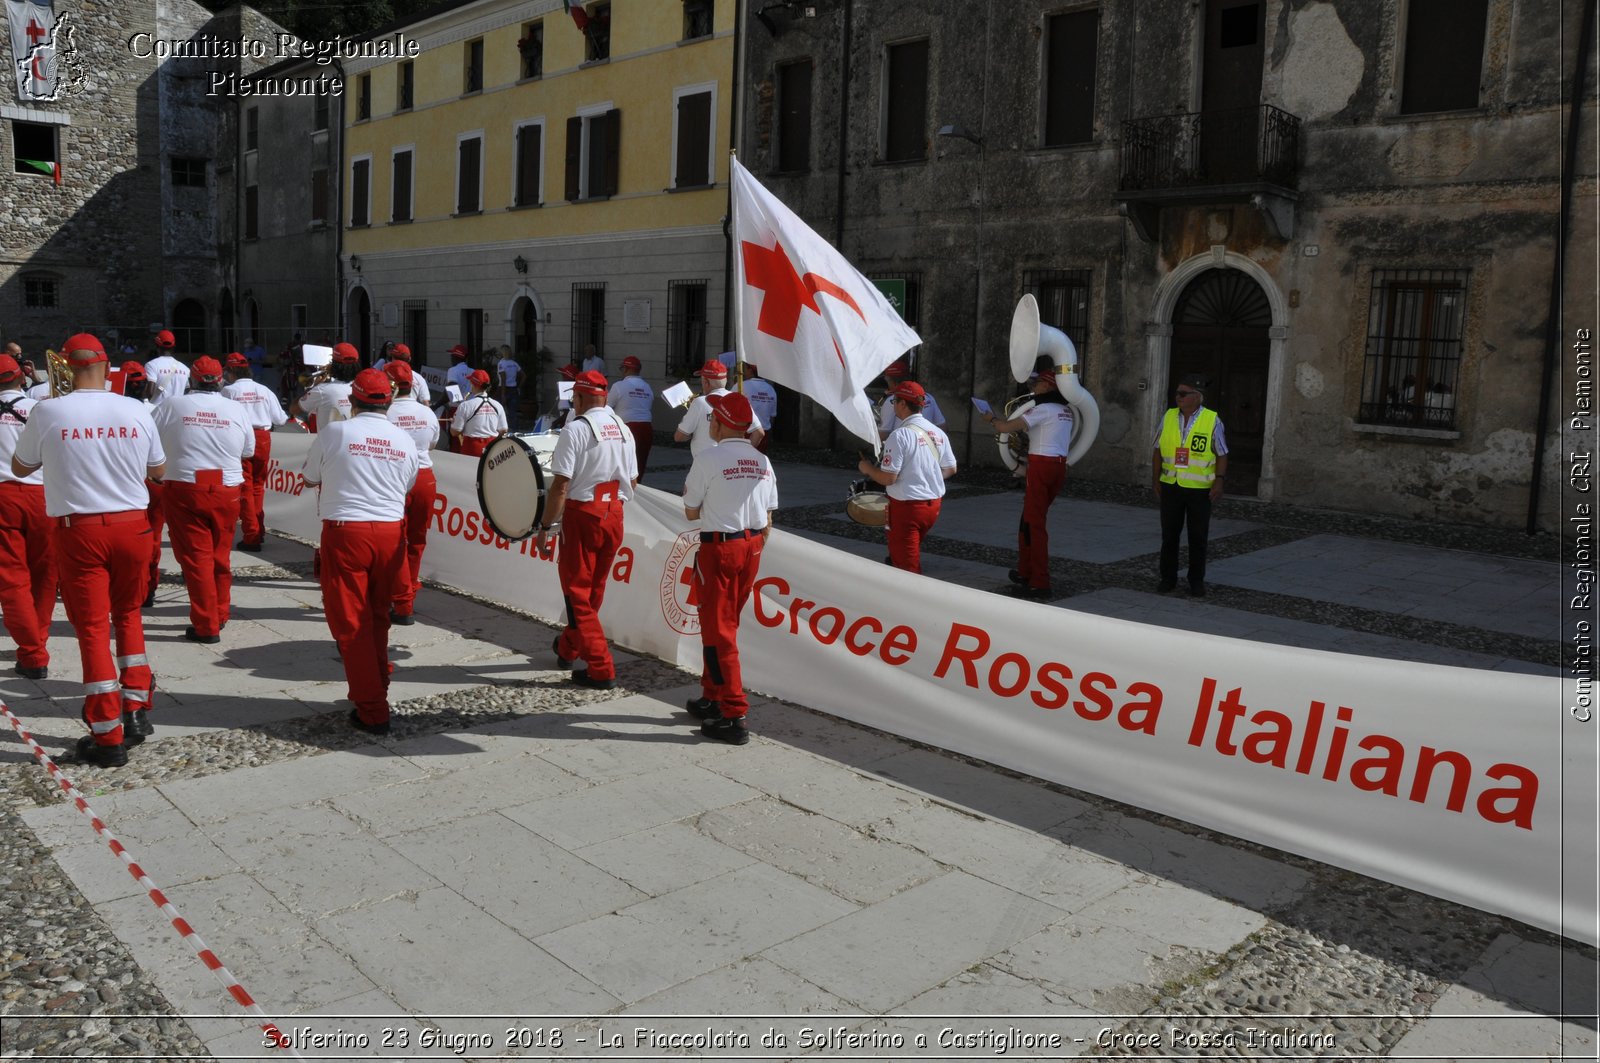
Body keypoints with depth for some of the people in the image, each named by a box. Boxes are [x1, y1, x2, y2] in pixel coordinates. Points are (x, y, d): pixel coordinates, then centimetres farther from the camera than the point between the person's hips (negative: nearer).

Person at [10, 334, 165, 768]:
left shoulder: (47, 413, -9)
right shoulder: (136, 411, -3)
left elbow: (19, 468, 8)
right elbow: (159, 469, 11)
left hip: (79, 531, -2)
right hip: (132, 525, 2)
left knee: (92, 627, 4)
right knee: (127, 615, 21)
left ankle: (108, 737, 7)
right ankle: (136, 711, 21)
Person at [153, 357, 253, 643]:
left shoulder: (172, 406, -3)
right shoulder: (237, 410, 2)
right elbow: (249, 451, 12)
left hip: (183, 490, -2)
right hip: (226, 492, 2)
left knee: (196, 557, 2)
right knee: (220, 556, 15)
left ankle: (206, 625, 3)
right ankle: (219, 615, 28)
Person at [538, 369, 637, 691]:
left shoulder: (575, 429, -13)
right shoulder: (622, 429, 7)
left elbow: (560, 485, -17)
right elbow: (633, 480, 12)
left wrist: (546, 525, -11)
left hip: (582, 515, -7)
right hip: (614, 515, 7)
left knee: (577, 591, 2)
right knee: (595, 588, 19)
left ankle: (601, 669, -1)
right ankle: (568, 647, 40)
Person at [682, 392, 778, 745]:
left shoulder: (709, 458, -13)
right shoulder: (762, 461, 5)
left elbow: (691, 512, -6)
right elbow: (767, 519, 8)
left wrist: (690, 493, 14)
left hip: (719, 547, -6)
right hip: (752, 546, 6)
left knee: (718, 630, 0)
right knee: (725, 625, 19)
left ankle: (734, 717, -1)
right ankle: (712, 697, 31)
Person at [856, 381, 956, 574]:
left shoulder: (900, 435, -18)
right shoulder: (938, 433, 4)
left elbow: (888, 478, -21)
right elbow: (951, 469, 12)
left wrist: (867, 468, -3)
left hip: (907, 506, -7)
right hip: (933, 504, 7)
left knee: (906, 566, 2)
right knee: (912, 555, 27)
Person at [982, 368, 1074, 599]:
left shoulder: (1044, 409, -11)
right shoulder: (1066, 410, 15)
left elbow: (1007, 427, -14)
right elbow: (1068, 443, 25)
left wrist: (991, 419, 3)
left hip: (1041, 465, -9)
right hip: (1059, 465, 9)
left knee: (1034, 523, -7)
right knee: (1030, 519, 18)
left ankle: (1040, 584, -9)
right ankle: (1025, 572, 25)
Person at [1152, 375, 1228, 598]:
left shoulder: (1212, 421, -4)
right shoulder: (1168, 417, 5)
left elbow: (1222, 455, -1)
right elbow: (1158, 451, 10)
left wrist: (1219, 480, -10)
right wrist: (1155, 480, 7)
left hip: (1199, 488, -3)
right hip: (1171, 486, 3)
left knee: (1198, 537, 4)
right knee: (1169, 535, 8)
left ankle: (1197, 582, 15)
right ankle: (1168, 578, 19)